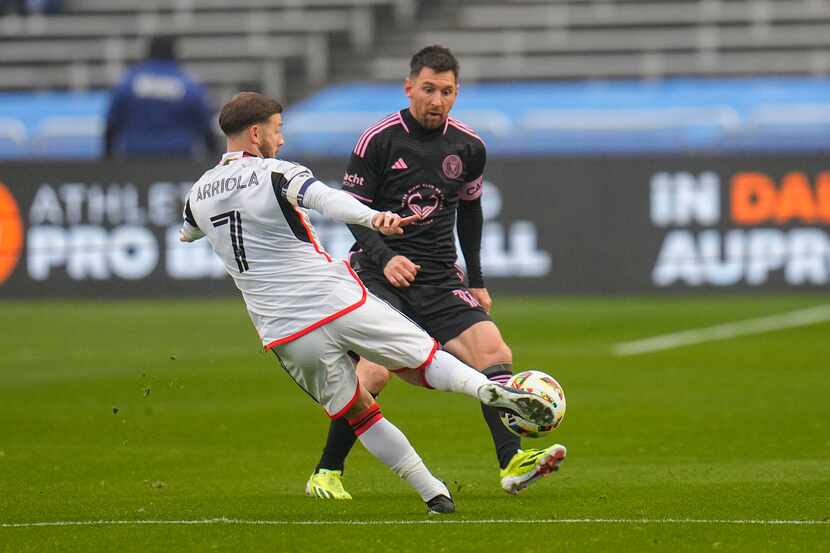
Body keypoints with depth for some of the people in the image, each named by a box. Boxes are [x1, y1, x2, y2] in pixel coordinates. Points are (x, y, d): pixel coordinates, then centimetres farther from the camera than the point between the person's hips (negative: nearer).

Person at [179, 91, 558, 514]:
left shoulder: (198, 194, 10)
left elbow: (186, 233, 35)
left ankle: (433, 494, 10)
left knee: (357, 413, 16)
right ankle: (489, 390, -20)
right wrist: (373, 218, -46)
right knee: (427, 362, 8)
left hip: (289, 335, 4)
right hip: (343, 303, -4)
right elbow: (328, 200, -29)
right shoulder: (276, 175, -7)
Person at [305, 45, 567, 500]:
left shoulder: (468, 147, 6)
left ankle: (512, 463, -16)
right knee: (376, 370, -23)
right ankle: (326, 474, -8)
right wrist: (384, 258, -20)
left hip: (439, 280, 5)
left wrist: (476, 281, 19)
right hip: (378, 272, -4)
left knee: (494, 353, -15)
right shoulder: (378, 140, -7)